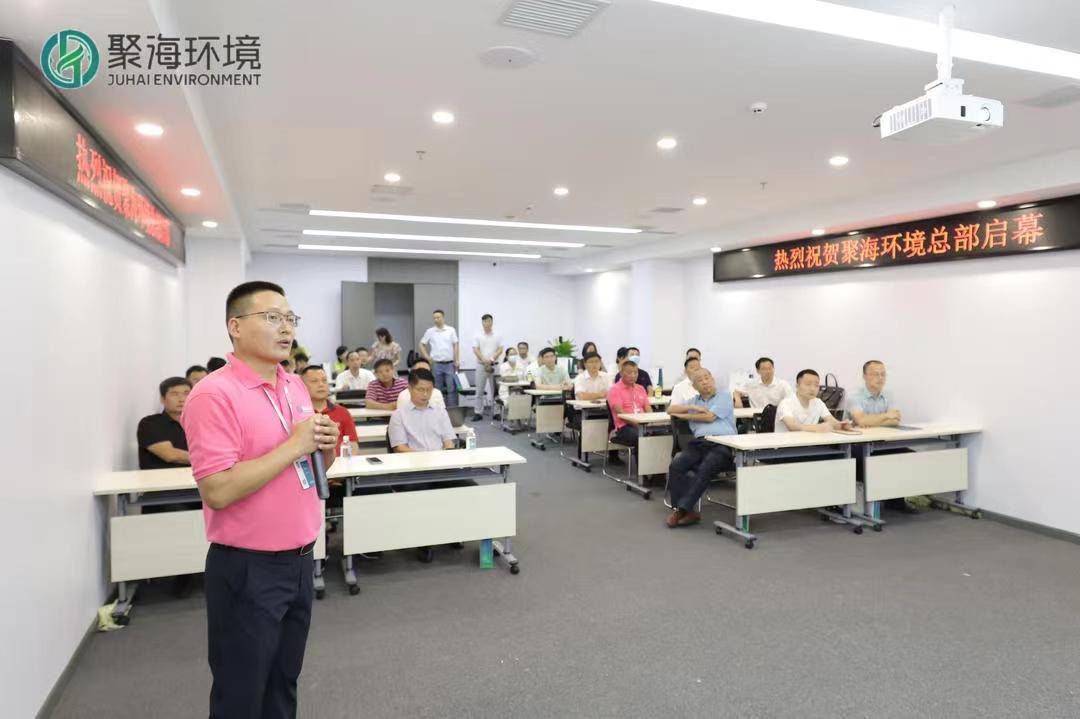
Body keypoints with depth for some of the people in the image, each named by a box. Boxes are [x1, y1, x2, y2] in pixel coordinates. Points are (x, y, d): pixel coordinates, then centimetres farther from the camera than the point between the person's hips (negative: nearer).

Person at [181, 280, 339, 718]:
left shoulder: (296, 386, 7)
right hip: (248, 569, -7)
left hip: (300, 560, 7)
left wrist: (326, 446, -6)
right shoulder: (214, 395, -17)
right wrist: (293, 445, -22)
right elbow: (217, 491, -24)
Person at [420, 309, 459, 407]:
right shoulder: (430, 331, 3)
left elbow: (455, 345, 2)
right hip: (436, 364, 1)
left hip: (450, 363, -1)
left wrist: (456, 361, -4)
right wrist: (426, 356, 1)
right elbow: (422, 344, 12)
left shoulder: (451, 330, 1)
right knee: (438, 388, 8)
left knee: (452, 387, -1)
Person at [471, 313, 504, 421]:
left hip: (494, 365, 0)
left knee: (495, 390, 3)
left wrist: (492, 359, -14)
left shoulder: (497, 336, 6)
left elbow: (500, 349, 1)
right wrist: (484, 359, -17)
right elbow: (475, 350, -2)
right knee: (480, 390, 2)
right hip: (481, 365, 0)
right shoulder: (478, 336, 4)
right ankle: (478, 413, 6)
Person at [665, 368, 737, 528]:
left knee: (705, 468, -33)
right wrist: (692, 407, 7)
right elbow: (670, 410, 23)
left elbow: (709, 416, 0)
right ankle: (688, 512, -27)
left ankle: (682, 508, -33)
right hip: (699, 443, 4)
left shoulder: (723, 397, 14)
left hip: (722, 444, -4)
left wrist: (684, 415, 11)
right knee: (676, 465, -24)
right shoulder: (694, 400, 30)